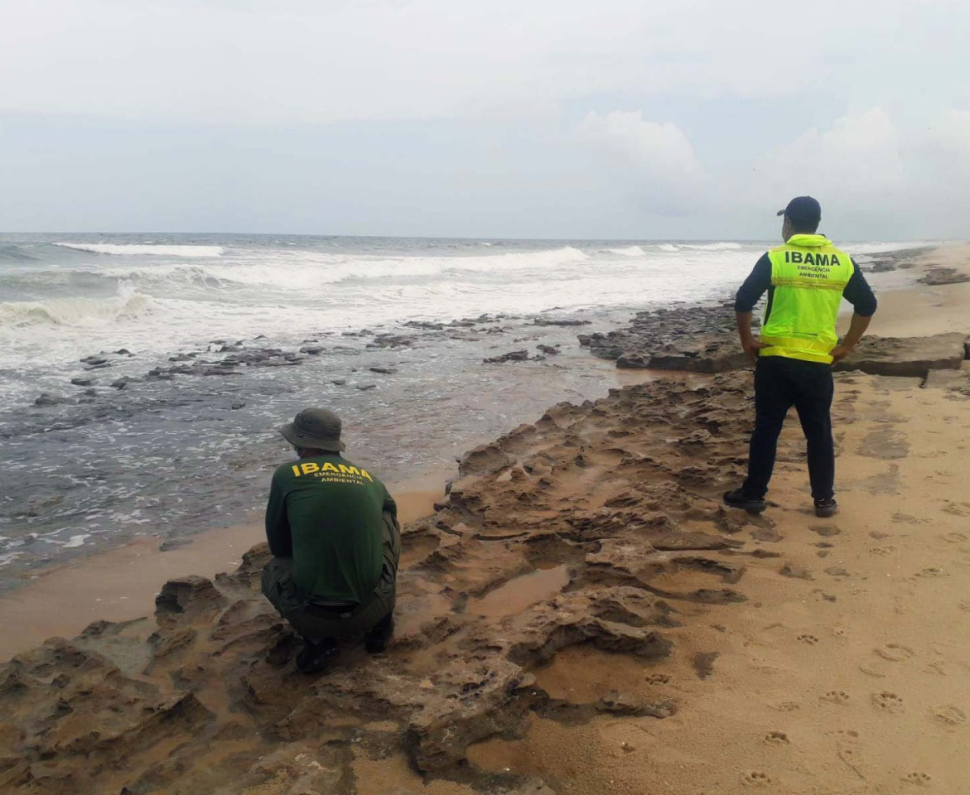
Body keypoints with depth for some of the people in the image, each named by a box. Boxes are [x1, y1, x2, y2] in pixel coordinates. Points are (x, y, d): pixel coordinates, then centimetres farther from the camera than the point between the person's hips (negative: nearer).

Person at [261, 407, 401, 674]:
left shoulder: (287, 474, 0)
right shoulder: (370, 479, 10)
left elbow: (277, 545, 12)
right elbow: (389, 512, 31)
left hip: (311, 616, -2)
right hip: (371, 609, 2)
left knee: (273, 570, 31)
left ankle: (318, 640, 7)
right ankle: (380, 622, 21)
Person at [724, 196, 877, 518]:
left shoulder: (774, 258, -5)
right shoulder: (842, 261, 4)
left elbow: (743, 302, -9)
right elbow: (867, 305, 7)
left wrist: (747, 342, 3)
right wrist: (845, 347, 13)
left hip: (776, 359, -2)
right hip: (819, 362, 2)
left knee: (766, 429, 7)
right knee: (819, 432, 11)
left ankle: (753, 494, 14)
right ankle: (824, 499, 18)